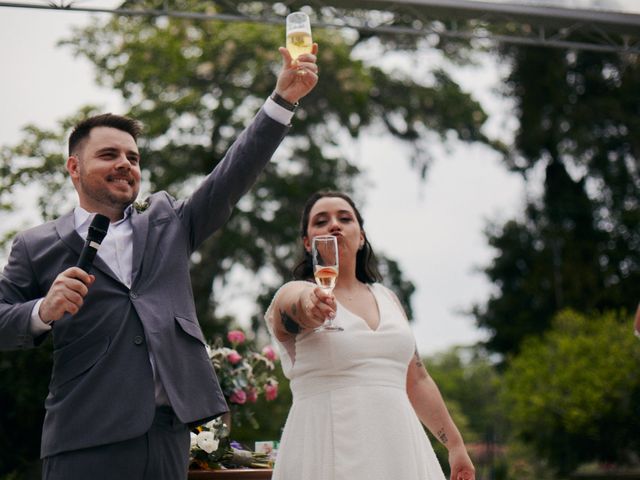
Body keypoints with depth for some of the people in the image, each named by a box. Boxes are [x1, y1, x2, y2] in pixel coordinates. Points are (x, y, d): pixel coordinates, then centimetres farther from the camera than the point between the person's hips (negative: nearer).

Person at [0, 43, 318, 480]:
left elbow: (235, 174, 9)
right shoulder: (37, 247, 10)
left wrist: (283, 98, -1)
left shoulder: (168, 222, 17)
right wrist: (43, 312, -13)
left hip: (169, 431, 3)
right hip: (87, 438, -3)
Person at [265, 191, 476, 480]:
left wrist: (455, 444, 18)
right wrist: (310, 304, -48)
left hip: (397, 446, 4)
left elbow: (416, 381, 20)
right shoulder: (293, 295, 0)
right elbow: (296, 307, -25)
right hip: (331, 452, -4)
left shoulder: (387, 298, 16)